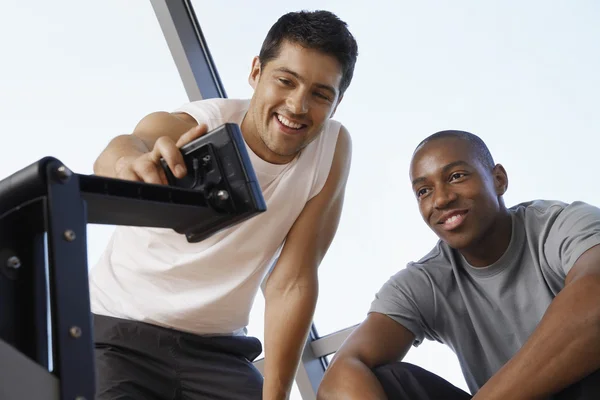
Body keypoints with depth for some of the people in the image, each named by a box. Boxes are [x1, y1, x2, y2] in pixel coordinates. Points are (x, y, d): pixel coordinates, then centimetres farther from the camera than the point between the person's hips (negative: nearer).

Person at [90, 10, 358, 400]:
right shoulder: (189, 126, -17)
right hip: (118, 332, -2)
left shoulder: (333, 149, -10)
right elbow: (131, 145, -42)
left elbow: (292, 283, -9)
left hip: (219, 349, 3)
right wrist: (132, 162, -65)